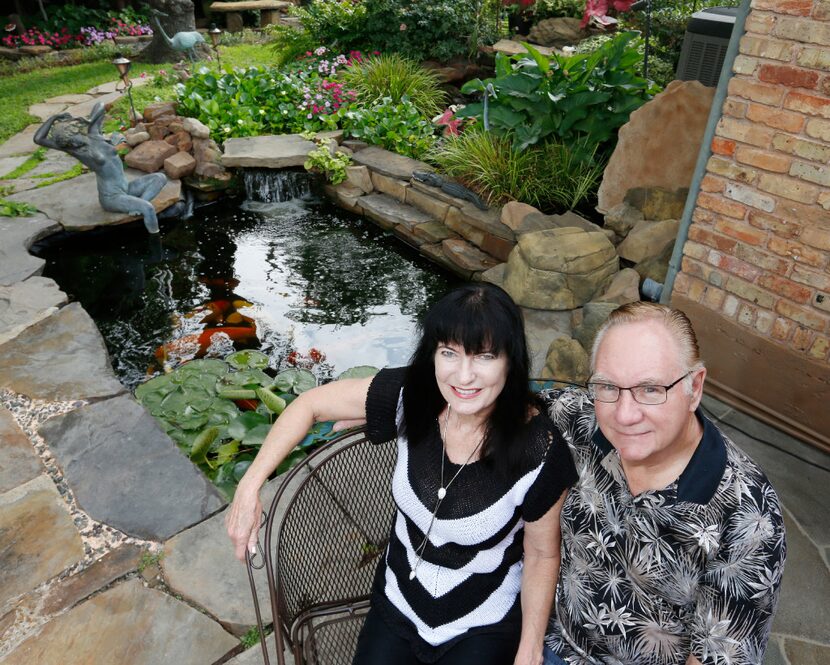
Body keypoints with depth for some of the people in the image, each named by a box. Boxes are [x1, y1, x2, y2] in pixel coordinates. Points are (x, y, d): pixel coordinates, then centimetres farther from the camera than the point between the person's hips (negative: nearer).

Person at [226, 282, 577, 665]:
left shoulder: (538, 449, -28)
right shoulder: (411, 396, -22)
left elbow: (543, 555, -13)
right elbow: (311, 404, -10)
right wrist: (249, 488, -13)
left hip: (486, 627, -2)